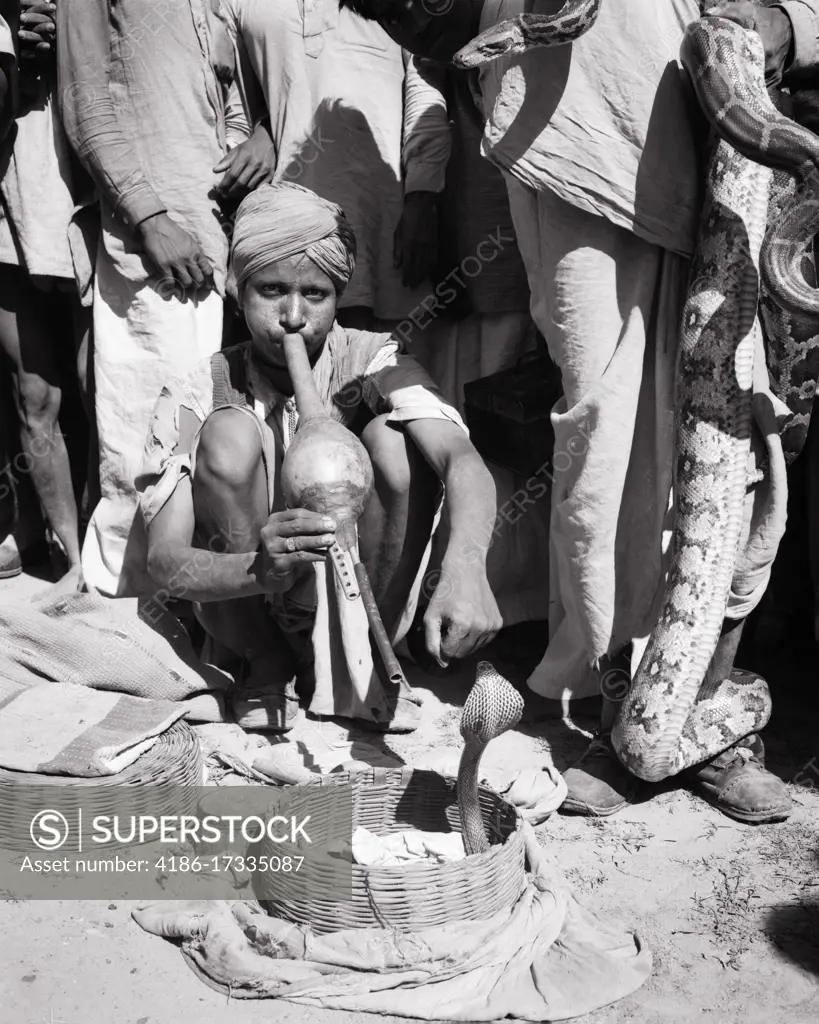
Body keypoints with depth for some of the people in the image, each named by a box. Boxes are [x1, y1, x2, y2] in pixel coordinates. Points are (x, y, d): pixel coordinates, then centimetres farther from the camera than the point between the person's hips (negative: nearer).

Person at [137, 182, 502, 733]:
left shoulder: (370, 361, -13)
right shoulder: (196, 396, -13)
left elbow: (463, 460, -30)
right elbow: (164, 562, -21)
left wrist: (466, 570, -51)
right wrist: (260, 570, -43)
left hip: (364, 593, 1)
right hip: (245, 606, 0)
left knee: (393, 443, -25)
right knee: (229, 434, -25)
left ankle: (363, 660, -8)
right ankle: (268, 665, -7)